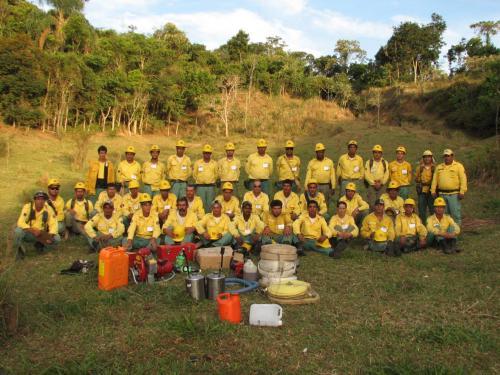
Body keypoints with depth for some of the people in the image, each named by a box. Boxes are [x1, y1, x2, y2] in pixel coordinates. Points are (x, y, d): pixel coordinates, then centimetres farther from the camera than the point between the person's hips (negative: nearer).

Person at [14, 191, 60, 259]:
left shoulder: (48, 209, -9)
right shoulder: (28, 207, -15)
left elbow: (53, 224, -11)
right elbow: (21, 223, -24)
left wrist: (50, 236, -29)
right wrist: (33, 230, -38)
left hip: (41, 235, 2)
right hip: (28, 233, -2)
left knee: (57, 238, -22)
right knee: (18, 231, -35)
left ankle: (40, 245, 9)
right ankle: (20, 250, -5)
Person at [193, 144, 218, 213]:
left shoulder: (214, 163, 4)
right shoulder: (197, 162, 1)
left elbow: (216, 174, 15)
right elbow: (194, 174, 9)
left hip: (211, 187, 1)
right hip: (200, 186, -1)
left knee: (210, 204, 4)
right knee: (201, 203, 0)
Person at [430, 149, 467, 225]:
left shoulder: (458, 166, 1)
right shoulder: (439, 167, 15)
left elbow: (463, 179, -6)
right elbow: (435, 179, 14)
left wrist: (462, 192, -14)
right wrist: (433, 191, 7)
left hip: (454, 194, -4)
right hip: (442, 194, 4)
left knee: (455, 213, -4)